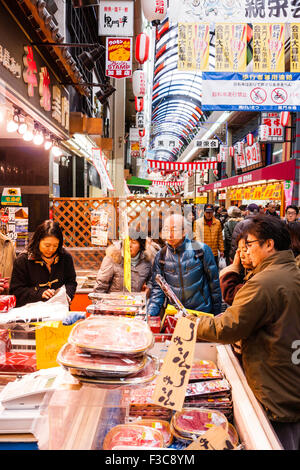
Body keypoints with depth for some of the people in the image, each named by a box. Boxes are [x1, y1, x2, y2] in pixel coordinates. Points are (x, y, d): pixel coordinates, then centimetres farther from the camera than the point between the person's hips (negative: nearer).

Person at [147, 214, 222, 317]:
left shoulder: (201, 249, -5)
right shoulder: (161, 255, 2)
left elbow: (214, 282, 2)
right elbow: (157, 288, 4)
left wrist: (216, 312, 5)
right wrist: (151, 312, -11)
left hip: (202, 312, -4)